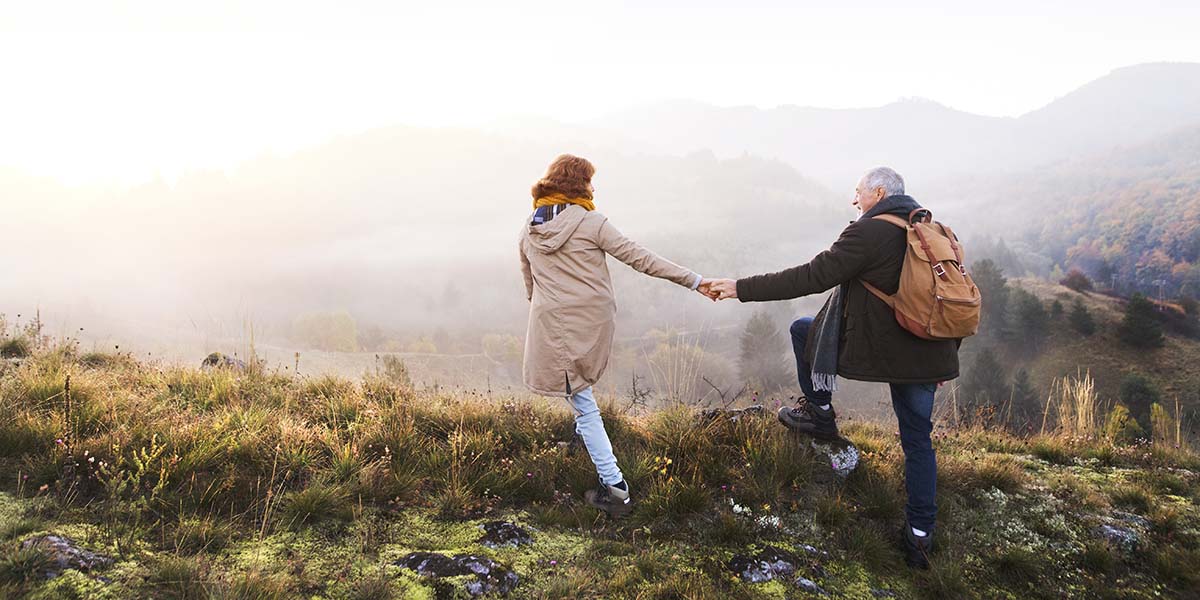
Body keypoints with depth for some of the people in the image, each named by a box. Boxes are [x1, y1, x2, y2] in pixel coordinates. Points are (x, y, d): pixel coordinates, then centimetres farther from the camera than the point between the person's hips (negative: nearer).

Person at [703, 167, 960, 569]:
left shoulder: (869, 232, -13)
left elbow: (810, 277, -17)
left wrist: (742, 289, -14)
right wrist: (945, 357, 24)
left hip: (874, 348, -7)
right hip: (927, 357, 7)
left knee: (802, 329, 16)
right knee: (918, 441, 16)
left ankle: (819, 413, 23)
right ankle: (920, 536, 16)